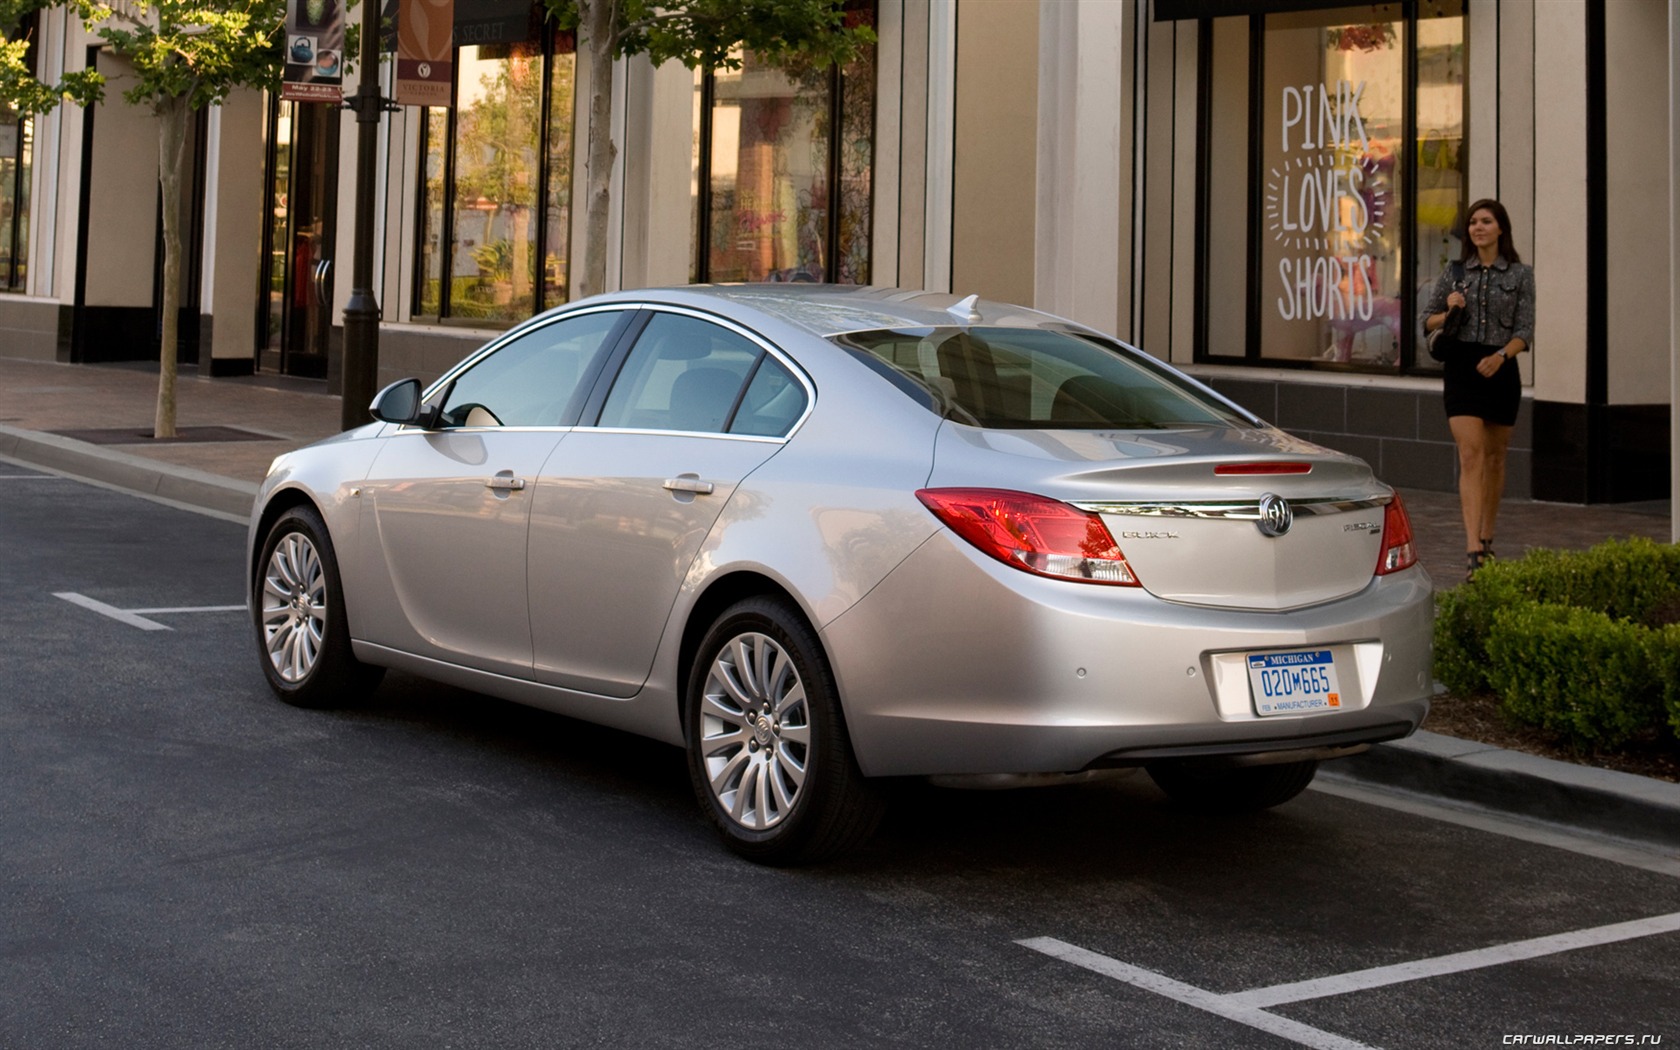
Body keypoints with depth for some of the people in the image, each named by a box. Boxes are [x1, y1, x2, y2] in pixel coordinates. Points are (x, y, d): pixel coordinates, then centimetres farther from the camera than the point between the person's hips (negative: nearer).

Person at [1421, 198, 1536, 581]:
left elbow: (1525, 331, -2)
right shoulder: (1455, 272, 7)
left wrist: (1501, 355, -20)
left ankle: (1487, 540, 27)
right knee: (1470, 454, -12)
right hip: (1461, 366, 0)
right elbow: (1427, 320, 12)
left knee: (1494, 456, 11)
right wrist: (1448, 313, -9)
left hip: (1501, 370, 1)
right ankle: (1473, 550, -19)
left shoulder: (1520, 275, 3)